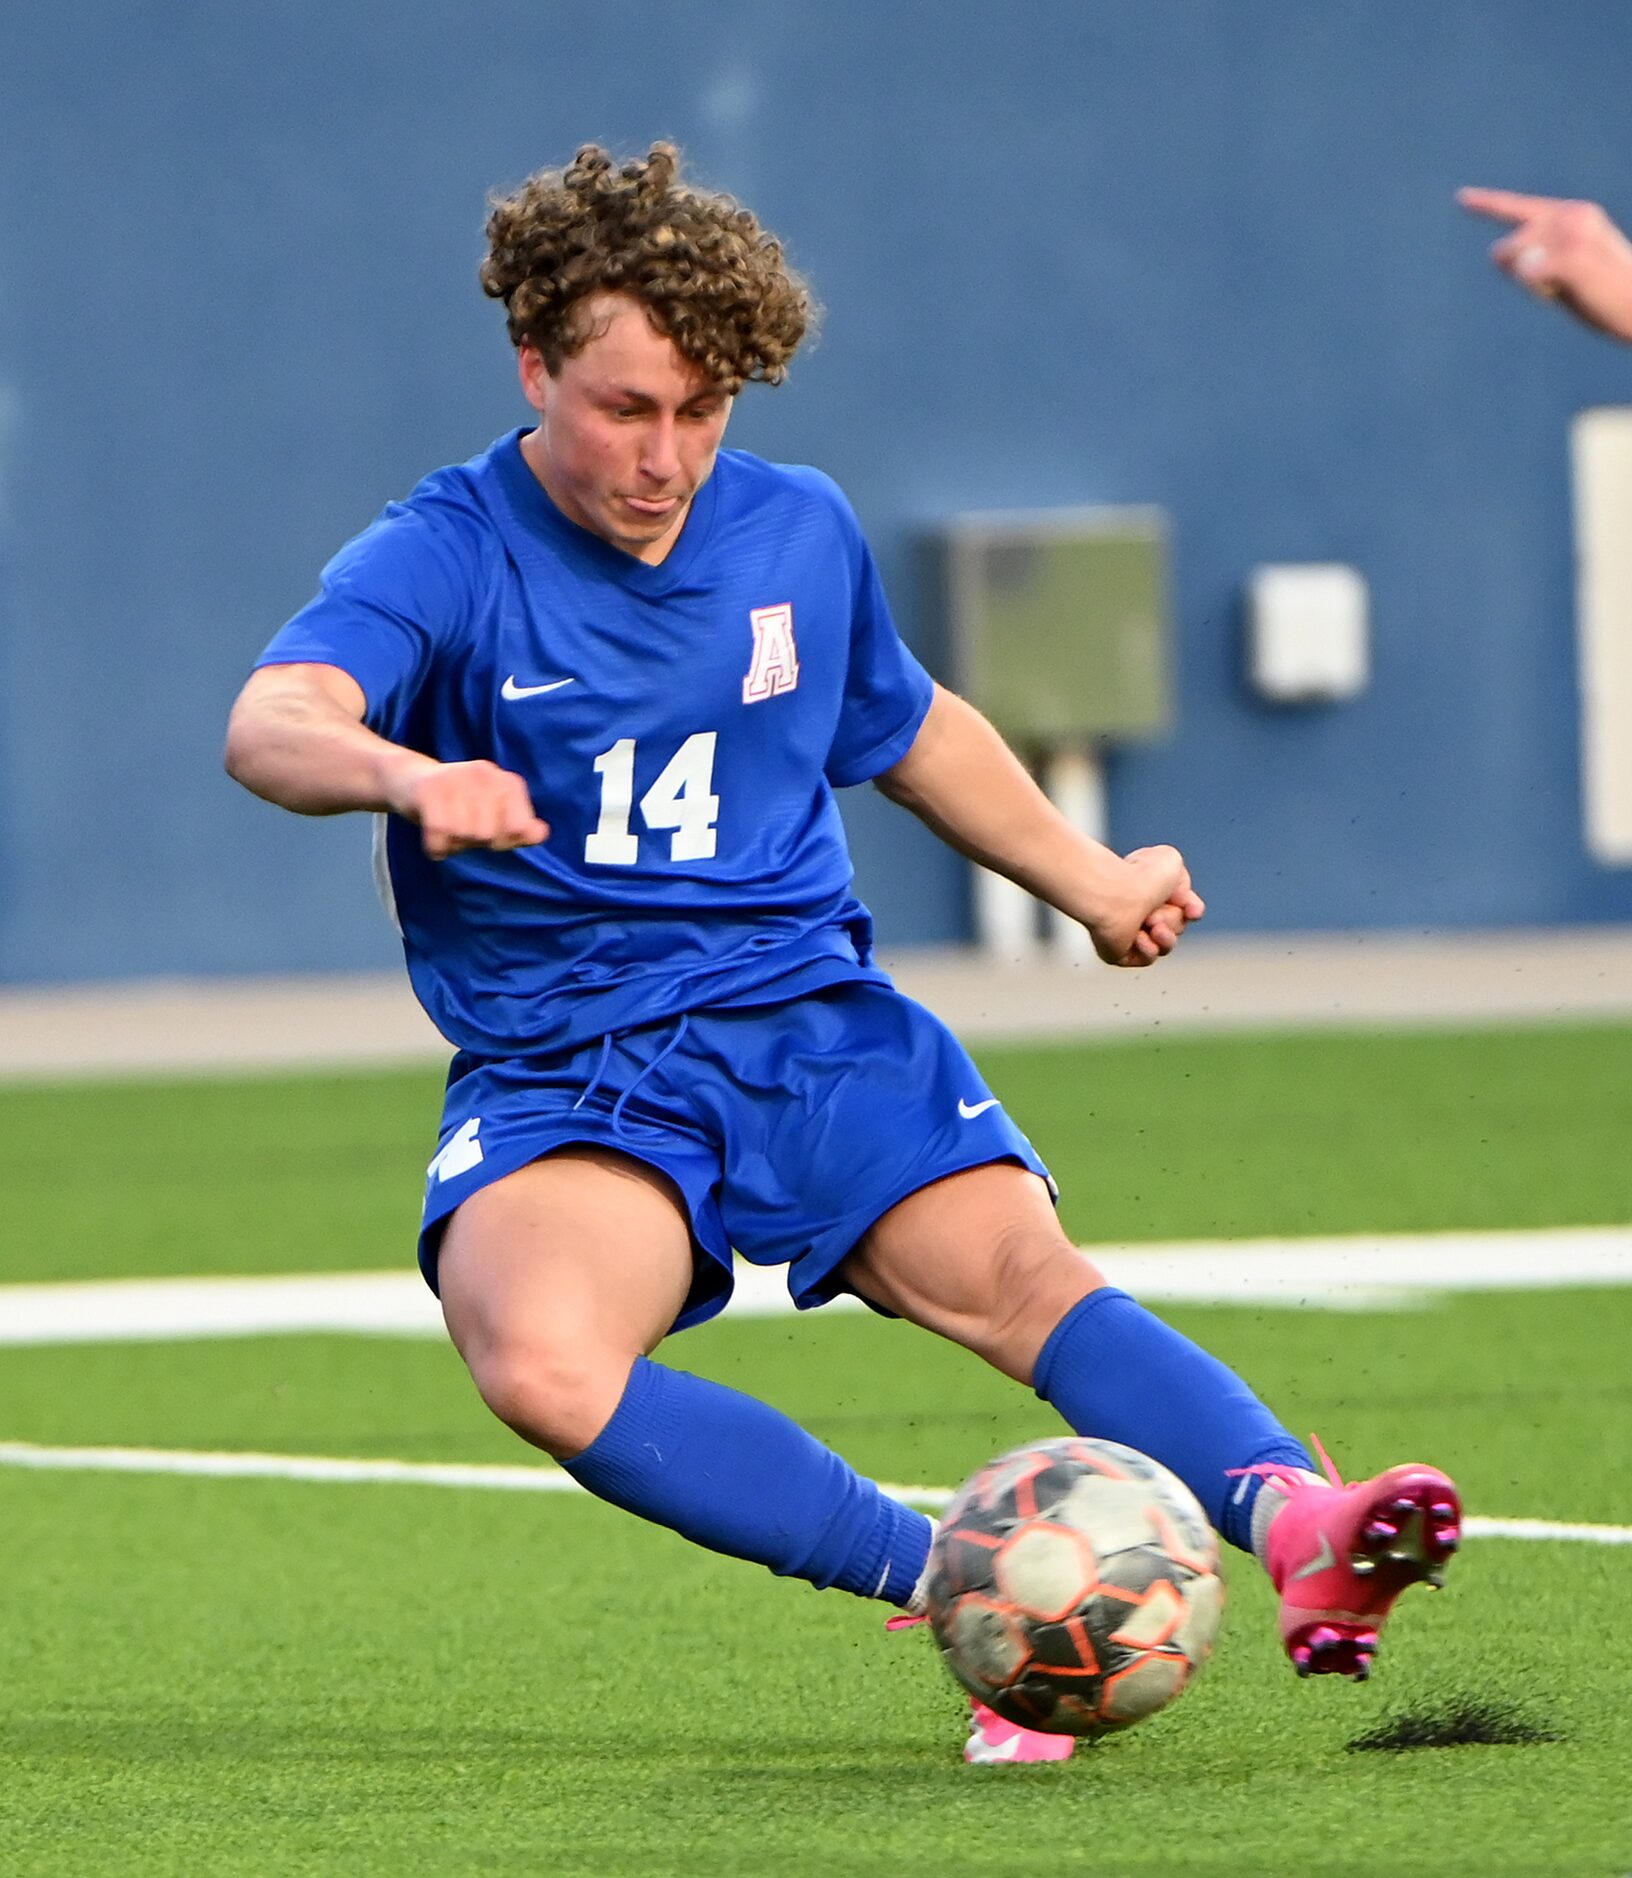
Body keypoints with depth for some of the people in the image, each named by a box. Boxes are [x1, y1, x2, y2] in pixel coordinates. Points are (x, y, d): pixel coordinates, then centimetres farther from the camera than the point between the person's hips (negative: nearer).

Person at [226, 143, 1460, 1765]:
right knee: (540, 1361, -34)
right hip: (561, 1071, -3)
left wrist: (1088, 878, 29)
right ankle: (964, 1597, -35)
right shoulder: (444, 559, -6)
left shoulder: (798, 534, 10)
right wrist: (405, 775, -47)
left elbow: (904, 725, 31)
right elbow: (270, 723, -26)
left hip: (813, 1020, 3)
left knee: (1017, 1269, -26)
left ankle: (1296, 1526, -44)